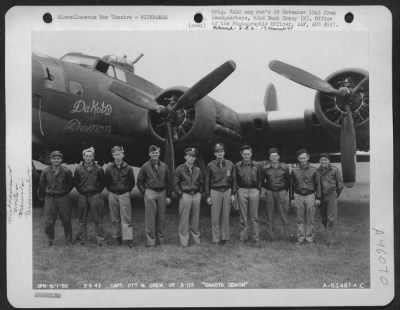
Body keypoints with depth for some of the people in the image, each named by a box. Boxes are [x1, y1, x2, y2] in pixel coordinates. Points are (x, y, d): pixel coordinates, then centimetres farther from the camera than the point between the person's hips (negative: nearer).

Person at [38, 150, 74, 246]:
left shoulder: (66, 171, -4)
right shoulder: (46, 172, -2)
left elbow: (71, 184, 10)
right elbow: (41, 185, 9)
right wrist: (41, 196, 16)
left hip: (63, 198, 0)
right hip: (49, 198, 1)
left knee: (66, 220, 5)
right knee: (49, 221, 1)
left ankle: (69, 240, 19)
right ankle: (50, 241, 18)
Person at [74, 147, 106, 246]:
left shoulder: (99, 169, -3)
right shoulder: (78, 169, 1)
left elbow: (102, 183, 7)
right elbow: (76, 182, 14)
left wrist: (98, 192, 4)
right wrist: (81, 191, 9)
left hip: (95, 196, -2)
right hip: (83, 196, 2)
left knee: (98, 218, -1)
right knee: (82, 219, 9)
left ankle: (100, 238, 6)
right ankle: (82, 238, 19)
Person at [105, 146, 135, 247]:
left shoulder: (128, 168, -3)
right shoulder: (109, 169, 0)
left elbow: (132, 182, 8)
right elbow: (106, 182, 12)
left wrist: (127, 191, 5)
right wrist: (111, 190, 9)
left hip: (124, 195, -2)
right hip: (113, 195, 2)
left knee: (126, 217, -4)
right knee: (115, 218, 7)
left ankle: (129, 238, -4)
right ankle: (117, 236, 19)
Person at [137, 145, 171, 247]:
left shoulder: (164, 166, 8)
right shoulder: (145, 166, -1)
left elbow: (167, 181, 12)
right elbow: (140, 181, 6)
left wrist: (168, 195, 9)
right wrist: (144, 192, -1)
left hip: (162, 193, 3)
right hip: (150, 193, -3)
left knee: (161, 217, 7)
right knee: (150, 218, -2)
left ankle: (160, 239, 18)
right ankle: (150, 240, 4)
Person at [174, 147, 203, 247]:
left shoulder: (197, 170, 10)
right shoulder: (180, 169, -2)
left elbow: (201, 183, 19)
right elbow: (175, 184, -1)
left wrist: (200, 193, 9)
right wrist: (181, 194, -7)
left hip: (196, 195, 4)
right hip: (185, 195, -3)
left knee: (195, 219, 9)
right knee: (184, 219, -2)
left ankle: (196, 238, 19)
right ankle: (184, 241, 5)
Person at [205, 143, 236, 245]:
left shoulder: (230, 164, 4)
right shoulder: (210, 165, 0)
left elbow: (234, 180, 8)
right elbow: (207, 181, 3)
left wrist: (233, 194, 3)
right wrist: (208, 196, -1)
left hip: (227, 191, 1)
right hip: (215, 191, -1)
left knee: (226, 215, 5)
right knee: (215, 216, 0)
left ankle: (224, 237, 16)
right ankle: (216, 238, 9)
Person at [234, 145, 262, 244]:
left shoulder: (256, 165, 4)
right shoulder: (237, 166, 4)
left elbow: (259, 179, 9)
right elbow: (235, 180, 8)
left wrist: (258, 190, 3)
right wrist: (236, 190, 1)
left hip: (254, 191, 0)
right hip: (242, 191, 0)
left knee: (254, 216, 3)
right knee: (243, 216, 4)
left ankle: (256, 237, 10)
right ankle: (243, 236, 12)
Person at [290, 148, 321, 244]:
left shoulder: (314, 170, 1)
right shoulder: (294, 171, 3)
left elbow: (318, 184, 4)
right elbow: (291, 185, 9)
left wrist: (318, 198, 0)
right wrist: (292, 198, 6)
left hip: (310, 196, -1)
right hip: (298, 196, 1)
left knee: (310, 218, 3)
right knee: (300, 218, 4)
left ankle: (309, 236, 13)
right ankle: (301, 237, 11)